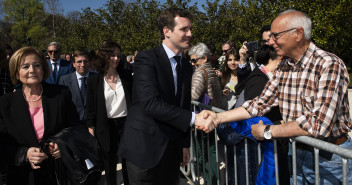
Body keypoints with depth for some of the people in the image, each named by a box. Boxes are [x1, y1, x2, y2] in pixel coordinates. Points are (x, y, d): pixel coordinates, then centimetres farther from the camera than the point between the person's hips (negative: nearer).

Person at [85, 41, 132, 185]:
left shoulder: (126, 76, 0)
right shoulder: (94, 80, -3)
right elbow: (90, 108, 1)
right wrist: (91, 129, -1)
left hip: (126, 124, 1)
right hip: (106, 128, -1)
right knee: (109, 165, 13)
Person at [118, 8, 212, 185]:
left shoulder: (186, 67, 11)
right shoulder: (146, 58, -11)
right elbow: (151, 103, -23)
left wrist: (185, 144, 14)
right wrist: (193, 118, -23)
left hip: (172, 148, 6)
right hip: (145, 147, -6)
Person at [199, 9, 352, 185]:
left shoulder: (330, 65, -21)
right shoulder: (283, 68, 1)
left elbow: (319, 124, -29)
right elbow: (260, 104, 4)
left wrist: (267, 131, -20)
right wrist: (218, 118, -5)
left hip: (329, 157, -6)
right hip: (297, 153, 6)